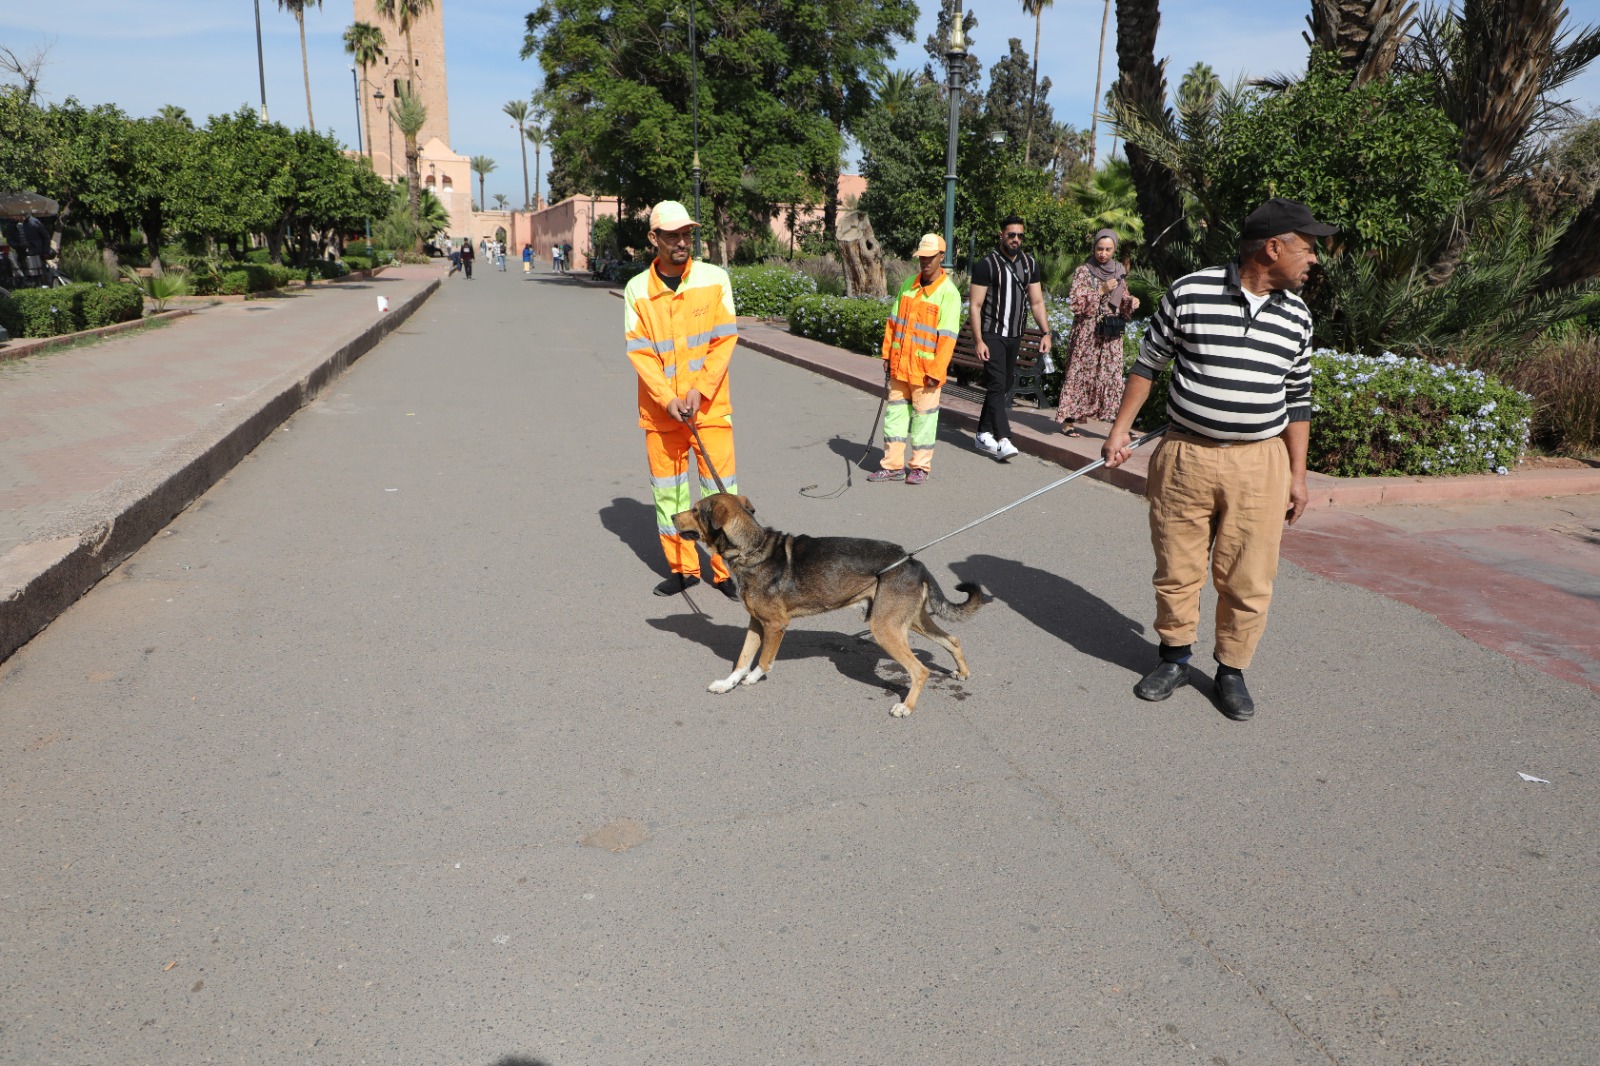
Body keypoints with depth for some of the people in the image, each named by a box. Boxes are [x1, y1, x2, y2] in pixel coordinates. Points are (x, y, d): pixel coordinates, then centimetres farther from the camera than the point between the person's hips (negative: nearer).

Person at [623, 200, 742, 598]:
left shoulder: (714, 278, -3)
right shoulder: (637, 289, -1)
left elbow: (725, 339, -5)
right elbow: (639, 352, -4)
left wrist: (698, 390, -13)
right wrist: (667, 399, -14)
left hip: (710, 405, -1)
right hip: (660, 409, 2)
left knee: (721, 488, 0)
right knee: (667, 490, 9)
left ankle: (727, 571, 13)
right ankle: (682, 568, 23)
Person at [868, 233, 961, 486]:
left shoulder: (949, 293, -11)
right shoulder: (908, 284, 8)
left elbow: (947, 337, -14)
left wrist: (936, 372, -16)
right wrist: (887, 354, 9)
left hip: (926, 370, -6)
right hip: (899, 366, 6)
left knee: (923, 417, 4)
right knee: (895, 412, 9)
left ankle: (920, 467, 17)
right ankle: (893, 465, 18)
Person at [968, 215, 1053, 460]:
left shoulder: (1030, 263, 10)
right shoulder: (987, 264, -7)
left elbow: (1036, 301, 13)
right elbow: (975, 305, -9)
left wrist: (1046, 332, 3)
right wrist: (978, 340, -16)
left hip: (1015, 336, 6)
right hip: (991, 334, -6)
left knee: (1005, 385, 9)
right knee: (997, 384, -14)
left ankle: (984, 434, 18)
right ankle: (1003, 440, -19)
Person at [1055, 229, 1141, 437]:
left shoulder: (1120, 271, 8)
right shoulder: (1083, 272, -5)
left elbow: (1123, 300, 17)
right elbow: (1075, 303, -12)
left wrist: (1131, 302, -5)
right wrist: (1101, 291, -18)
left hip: (1112, 334, 4)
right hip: (1087, 333, -4)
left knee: (1112, 374, 2)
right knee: (1080, 373, 1)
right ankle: (1068, 420, 9)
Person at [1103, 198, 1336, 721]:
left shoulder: (1296, 315, 6)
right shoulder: (1189, 294, -6)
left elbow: (1297, 399, 13)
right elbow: (1148, 363, 4)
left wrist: (1297, 474, 11)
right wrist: (1120, 430, 1)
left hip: (1259, 465, 2)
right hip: (1185, 456, -2)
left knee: (1248, 581, 4)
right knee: (1176, 569, 9)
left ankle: (1232, 671, 24)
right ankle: (1175, 658, 30)